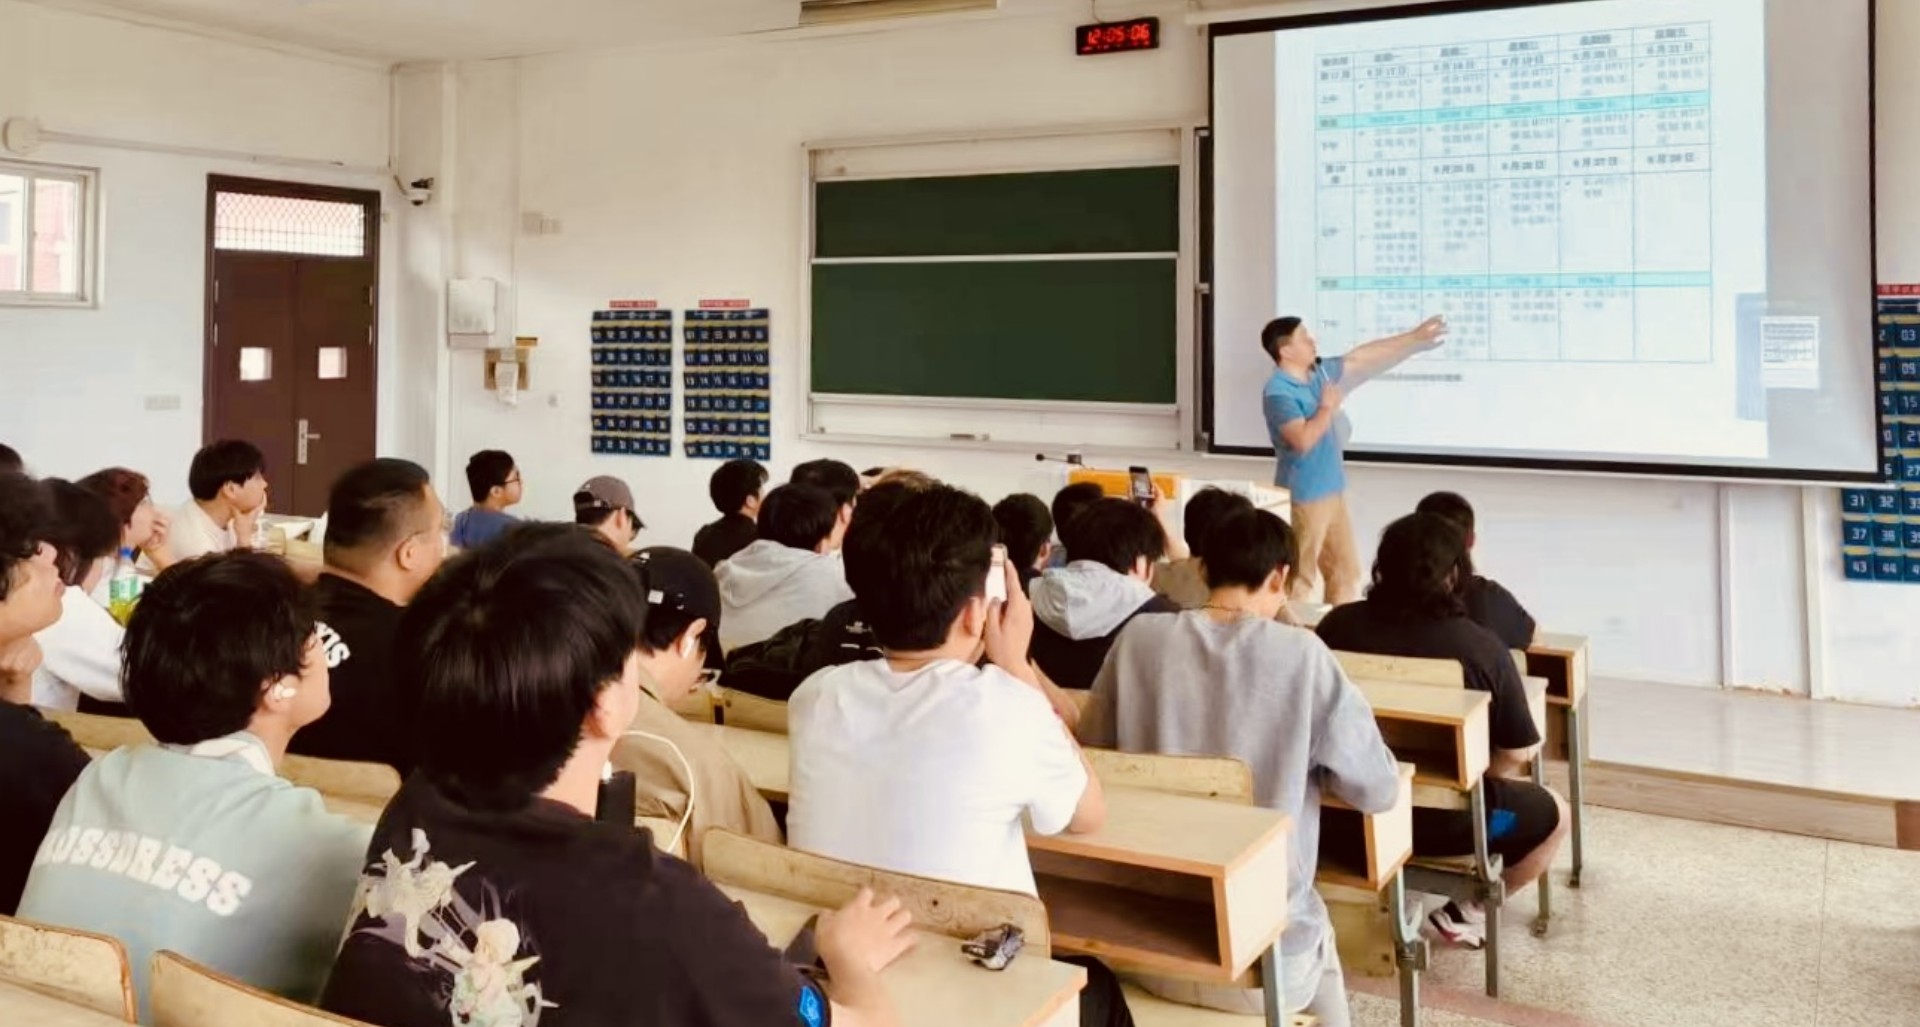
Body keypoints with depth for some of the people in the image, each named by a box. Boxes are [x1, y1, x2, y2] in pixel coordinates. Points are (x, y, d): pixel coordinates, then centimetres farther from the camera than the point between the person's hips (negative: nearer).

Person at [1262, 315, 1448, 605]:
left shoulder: (1318, 371, 6)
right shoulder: (1278, 392, -20)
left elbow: (1362, 356, 17)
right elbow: (1303, 440, -30)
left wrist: (1414, 338, 20)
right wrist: (1328, 408, -16)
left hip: (1332, 490, 9)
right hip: (1304, 496, -9)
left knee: (1346, 569, 15)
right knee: (1301, 578, -1)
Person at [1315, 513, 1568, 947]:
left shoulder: (1338, 625, -9)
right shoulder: (1481, 648, -17)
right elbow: (1519, 753, -9)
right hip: (1443, 819, -5)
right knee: (1555, 813, 22)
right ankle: (1468, 912, 16)